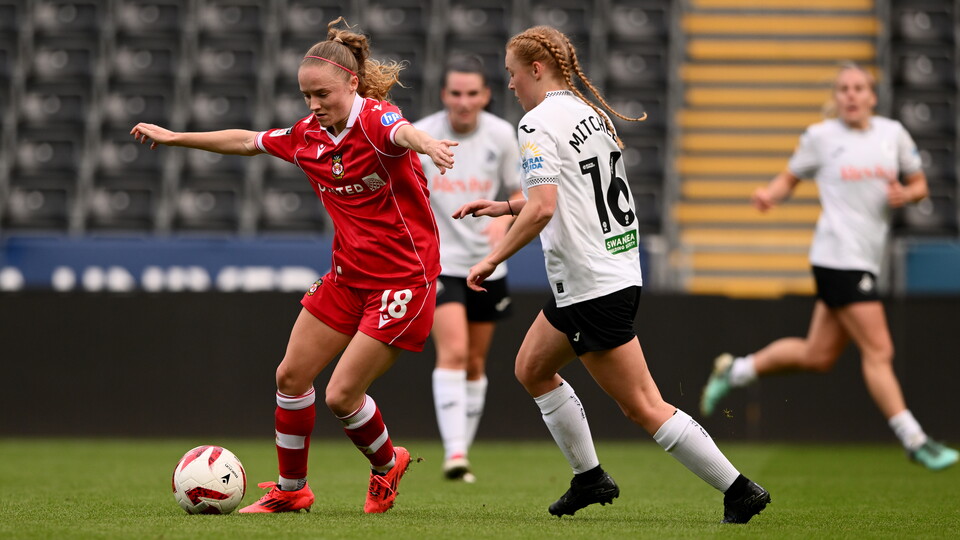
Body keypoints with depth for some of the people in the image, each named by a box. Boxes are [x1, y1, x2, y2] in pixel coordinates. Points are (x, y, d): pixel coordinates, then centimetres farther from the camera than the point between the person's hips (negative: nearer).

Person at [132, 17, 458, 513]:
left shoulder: (375, 120, -19)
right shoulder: (308, 135, 4)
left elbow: (401, 131, -45)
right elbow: (247, 141, 21)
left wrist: (425, 143, -68)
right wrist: (174, 137, 26)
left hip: (403, 280, -8)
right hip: (348, 276, 8)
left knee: (341, 395, -9)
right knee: (291, 377, 8)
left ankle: (387, 466, 22)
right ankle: (290, 490, 26)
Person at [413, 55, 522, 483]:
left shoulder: (502, 135, -3)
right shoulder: (418, 136, -9)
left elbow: (522, 193, 5)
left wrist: (505, 218, -15)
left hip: (487, 264, 4)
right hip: (438, 261, -3)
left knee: (475, 363, 11)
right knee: (453, 352, -20)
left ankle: (463, 452, 24)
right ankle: (454, 453, -24)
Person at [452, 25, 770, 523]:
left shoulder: (539, 122, -13)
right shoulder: (590, 113, 14)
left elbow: (543, 209, -25)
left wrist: (492, 259, -15)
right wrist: (504, 207, 25)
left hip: (593, 288, -10)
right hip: (620, 271, 10)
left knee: (642, 407, -2)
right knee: (531, 369, 20)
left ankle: (739, 490, -1)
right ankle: (590, 478, 23)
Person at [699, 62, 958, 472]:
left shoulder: (893, 132, 10)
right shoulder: (820, 136, 0)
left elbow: (919, 184, 17)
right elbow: (790, 178, 10)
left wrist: (905, 194, -5)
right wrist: (769, 194, -11)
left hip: (866, 261, 6)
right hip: (838, 257, -6)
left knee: (818, 355, 11)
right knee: (879, 352, -11)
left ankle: (735, 371, 29)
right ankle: (914, 441, -5)